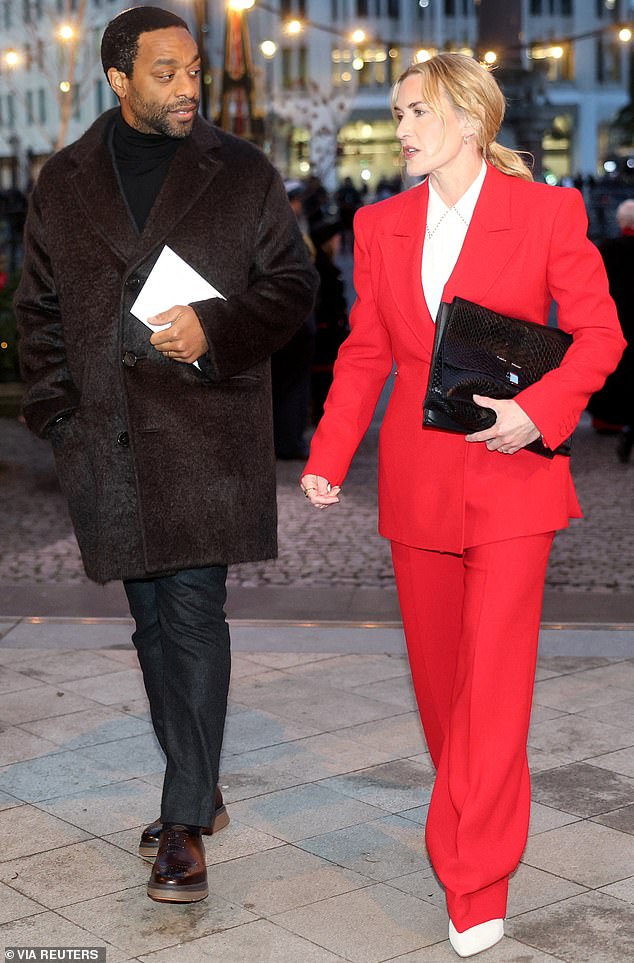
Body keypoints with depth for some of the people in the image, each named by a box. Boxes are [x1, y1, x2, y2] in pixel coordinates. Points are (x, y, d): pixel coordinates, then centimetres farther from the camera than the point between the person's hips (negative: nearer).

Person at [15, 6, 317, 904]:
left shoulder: (244, 174, 5)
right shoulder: (63, 182, 10)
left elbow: (293, 284, 4)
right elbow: (39, 310, 14)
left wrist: (214, 329, -14)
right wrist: (60, 414, 4)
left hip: (208, 429, -3)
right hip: (108, 438, 3)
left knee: (193, 613, -8)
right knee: (154, 620, 11)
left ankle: (187, 821, 0)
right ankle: (197, 790, 26)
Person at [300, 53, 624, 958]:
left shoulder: (547, 211, -4)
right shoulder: (381, 225, 8)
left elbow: (599, 332, -2)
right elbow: (364, 351, 10)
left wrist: (539, 409, -19)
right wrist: (327, 458, 0)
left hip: (511, 476, -4)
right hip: (417, 479, 5)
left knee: (494, 670, -8)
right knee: (436, 668, 13)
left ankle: (475, 886, 0)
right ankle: (475, 820, 36)